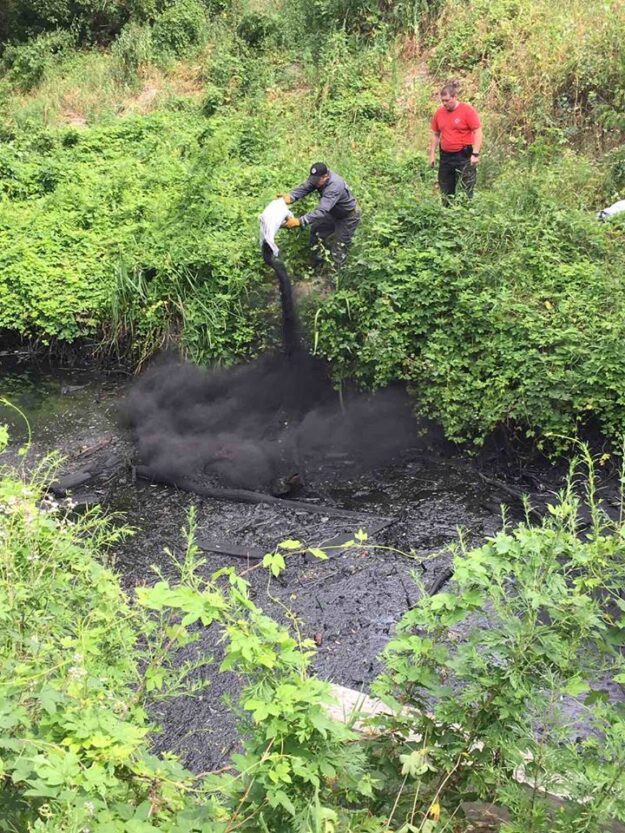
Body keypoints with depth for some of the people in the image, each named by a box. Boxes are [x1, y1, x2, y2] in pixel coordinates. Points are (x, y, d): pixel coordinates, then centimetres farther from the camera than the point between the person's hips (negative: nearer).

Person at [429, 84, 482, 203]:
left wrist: (475, 154, -17)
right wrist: (432, 154, 12)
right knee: (445, 191, 12)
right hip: (445, 156, 6)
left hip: (464, 156, -6)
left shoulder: (468, 110, -8)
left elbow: (478, 132, -10)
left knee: (466, 190, -4)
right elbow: (435, 134, 17)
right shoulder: (439, 113, 7)